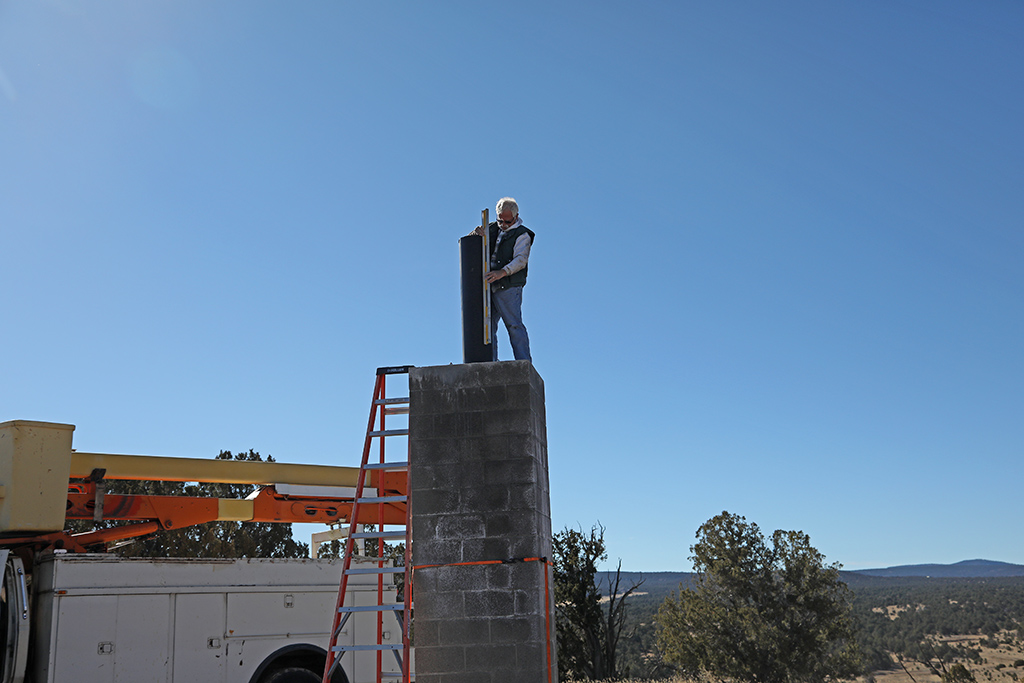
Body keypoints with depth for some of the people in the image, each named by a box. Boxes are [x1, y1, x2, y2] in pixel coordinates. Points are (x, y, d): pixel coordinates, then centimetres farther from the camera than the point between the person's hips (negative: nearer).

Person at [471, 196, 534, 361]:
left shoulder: (522, 235, 1)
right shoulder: (492, 228, 19)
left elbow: (521, 259, -13)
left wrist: (503, 272, -29)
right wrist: (479, 235, -5)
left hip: (508, 287, -6)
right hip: (488, 286, 6)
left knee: (514, 325, -11)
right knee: (487, 324, 5)